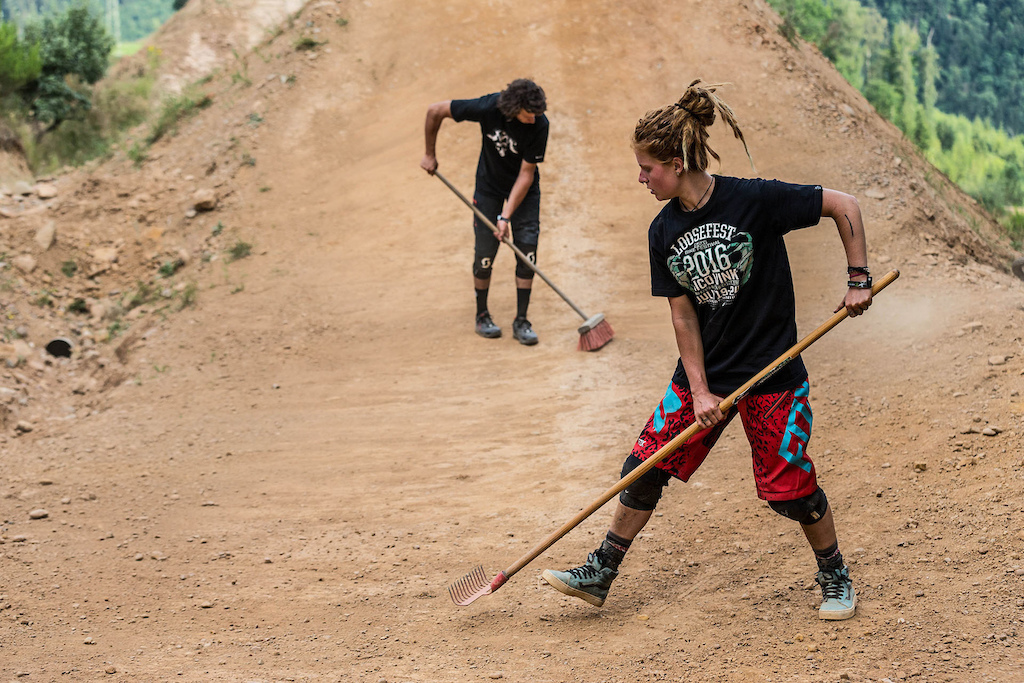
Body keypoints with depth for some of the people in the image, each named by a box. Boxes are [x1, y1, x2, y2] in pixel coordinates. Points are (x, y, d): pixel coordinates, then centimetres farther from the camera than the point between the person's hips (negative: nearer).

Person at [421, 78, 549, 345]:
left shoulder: (539, 125, -29)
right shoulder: (488, 108, -31)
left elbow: (526, 175, -22)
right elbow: (434, 111, -18)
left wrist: (506, 216, -25)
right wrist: (429, 154, -7)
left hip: (524, 188, 0)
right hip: (489, 185, 0)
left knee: (527, 249, -8)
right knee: (485, 252, -2)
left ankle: (521, 321, 2)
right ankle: (482, 315, 18)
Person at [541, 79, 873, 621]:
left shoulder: (753, 200, -18)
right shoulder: (664, 231, -2)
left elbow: (845, 207, -12)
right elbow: (683, 315, -1)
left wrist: (859, 280, -13)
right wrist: (699, 390, -8)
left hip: (771, 373, -5)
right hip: (703, 375, 5)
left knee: (790, 489, -1)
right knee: (645, 466, 2)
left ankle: (835, 577, 23)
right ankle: (599, 575, 16)